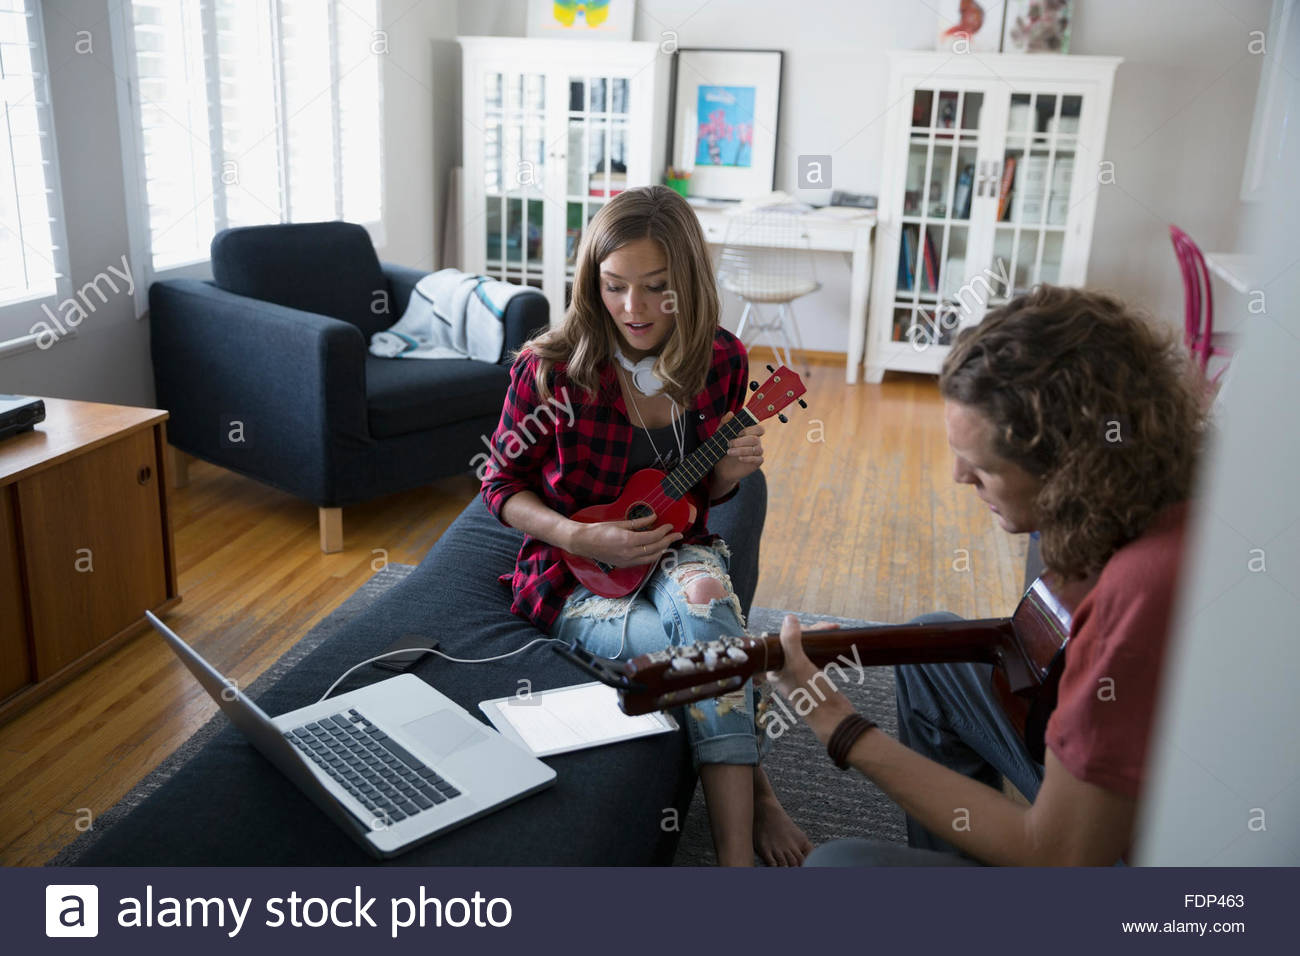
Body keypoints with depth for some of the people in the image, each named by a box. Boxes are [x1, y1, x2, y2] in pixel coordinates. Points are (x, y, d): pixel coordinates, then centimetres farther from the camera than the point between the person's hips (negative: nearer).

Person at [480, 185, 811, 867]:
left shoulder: (721, 362, -6)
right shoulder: (550, 370, -17)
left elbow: (702, 493, 8)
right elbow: (502, 485, -5)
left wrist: (730, 471, -16)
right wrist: (584, 538, -21)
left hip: (675, 553, 3)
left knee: (702, 599, -34)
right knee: (712, 642, -29)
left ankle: (736, 850, -28)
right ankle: (757, 796, -2)